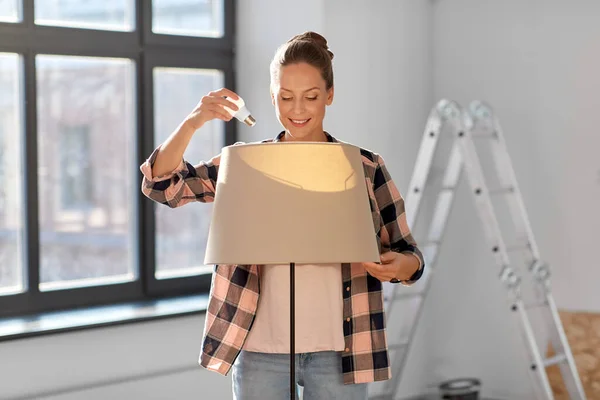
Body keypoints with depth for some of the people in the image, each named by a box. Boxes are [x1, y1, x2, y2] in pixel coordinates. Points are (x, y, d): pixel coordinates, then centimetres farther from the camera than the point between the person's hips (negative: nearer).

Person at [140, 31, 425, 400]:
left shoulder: (365, 167, 2)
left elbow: (408, 252, 5)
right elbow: (163, 185, -3)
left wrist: (400, 265, -19)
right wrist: (192, 123, -19)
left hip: (336, 350, 0)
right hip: (261, 349, 1)